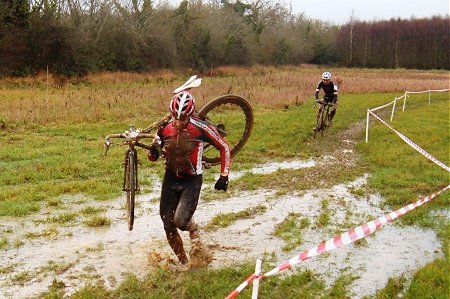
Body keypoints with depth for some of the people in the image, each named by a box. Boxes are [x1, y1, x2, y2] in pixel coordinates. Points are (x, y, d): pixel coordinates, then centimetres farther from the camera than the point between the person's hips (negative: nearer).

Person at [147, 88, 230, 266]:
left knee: (181, 221, -20)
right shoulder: (164, 128, -7)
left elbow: (224, 148, -6)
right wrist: (153, 152, -19)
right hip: (170, 179, 4)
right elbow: (153, 157, 5)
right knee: (168, 227, 2)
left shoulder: (200, 128, -17)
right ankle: (183, 262, 24)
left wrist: (224, 176, -8)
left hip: (192, 180, -4)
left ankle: (194, 232, 18)